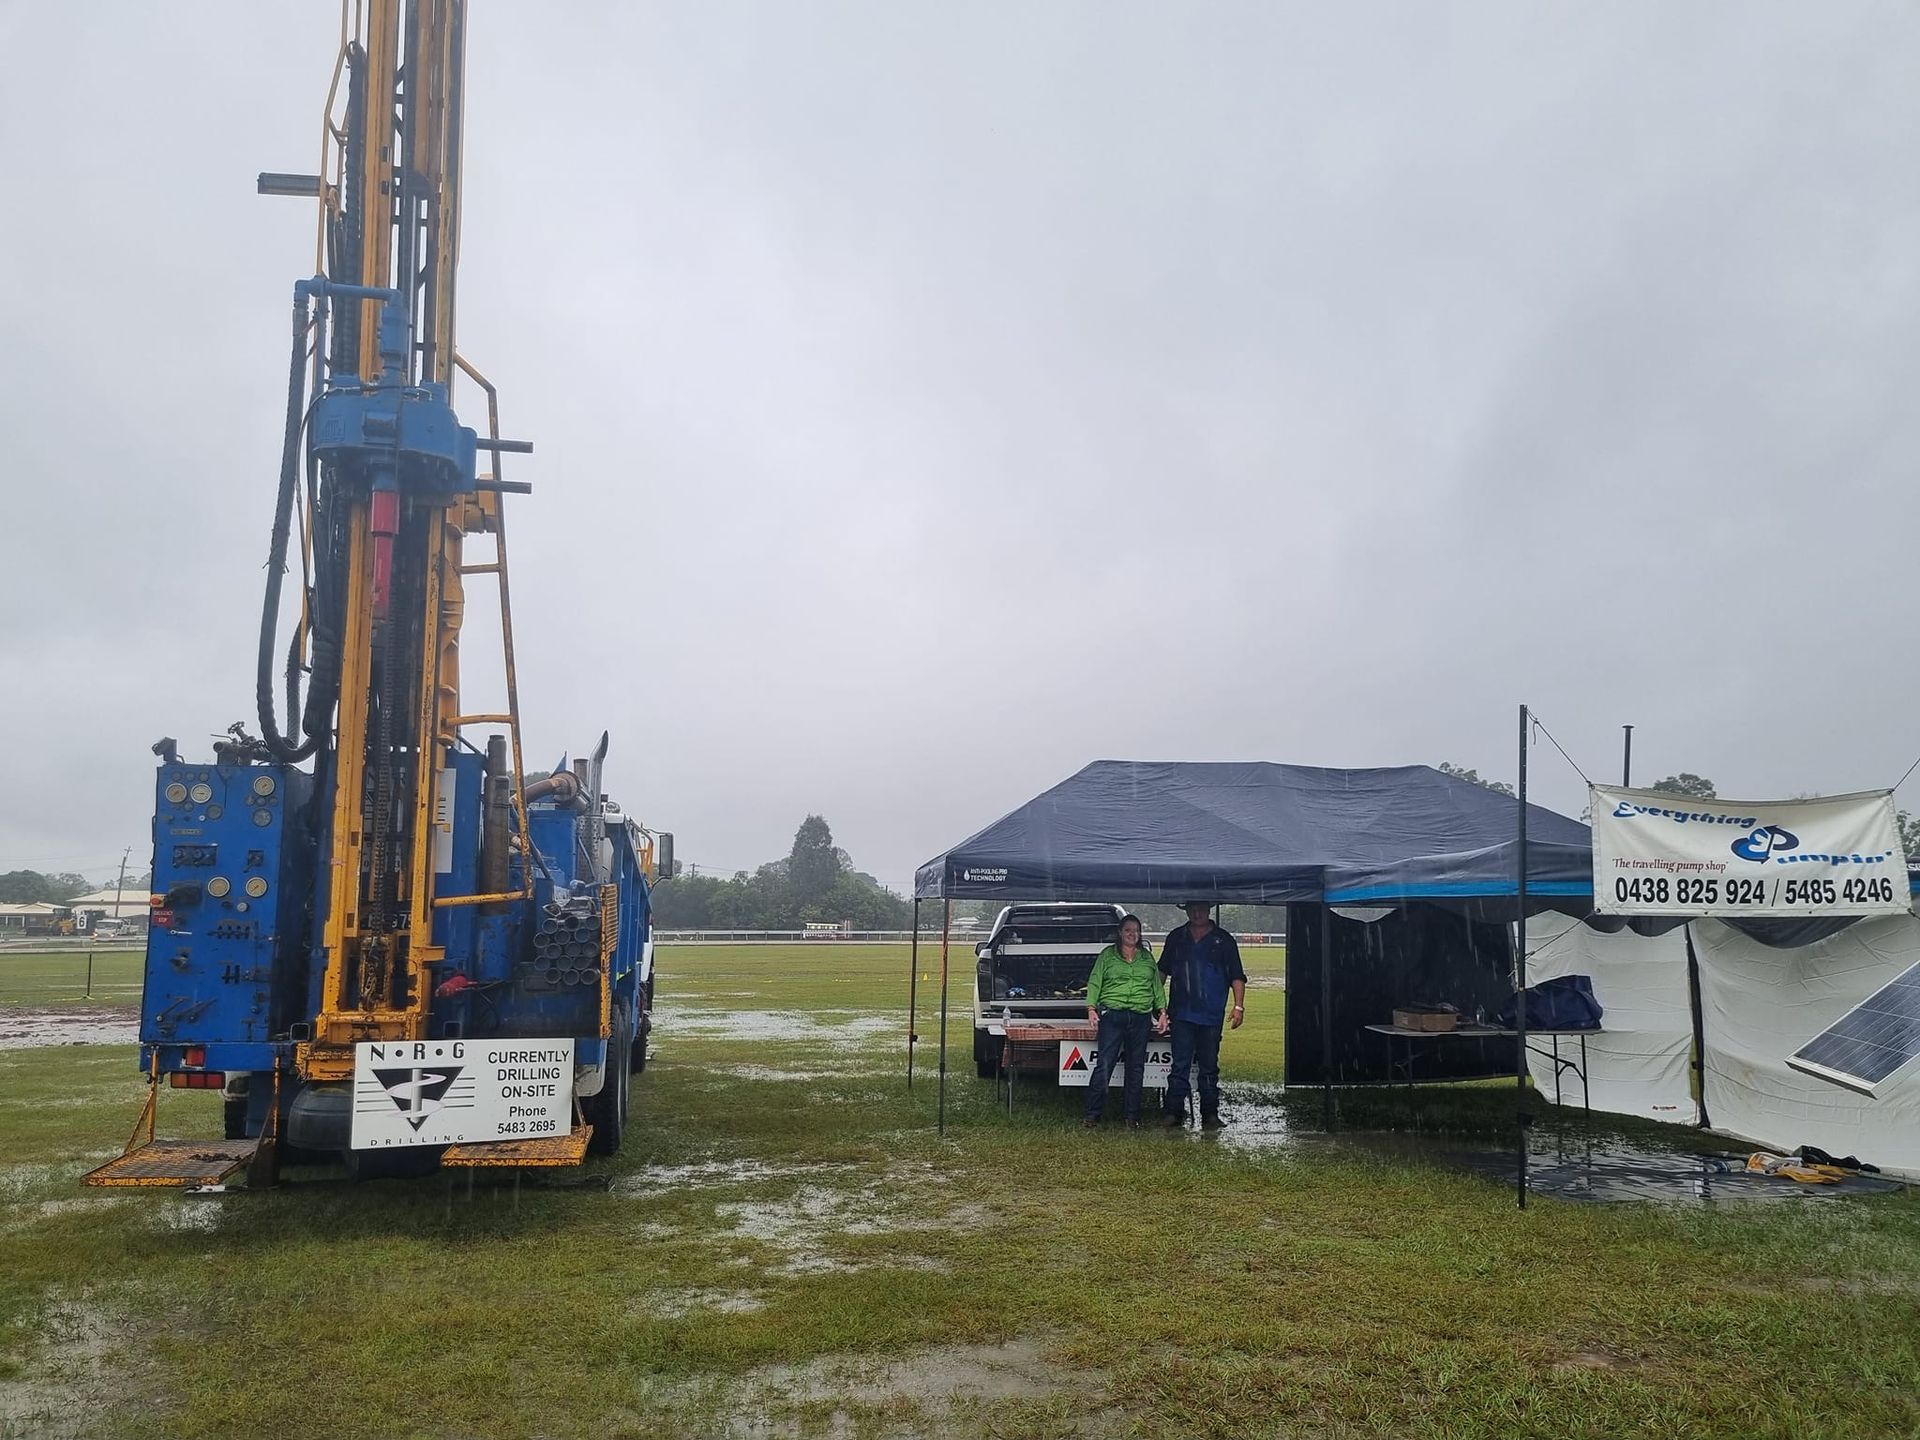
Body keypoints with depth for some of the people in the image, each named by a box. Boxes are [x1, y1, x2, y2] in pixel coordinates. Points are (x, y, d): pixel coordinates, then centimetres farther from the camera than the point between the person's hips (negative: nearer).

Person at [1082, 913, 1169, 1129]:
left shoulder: (1147, 957, 15)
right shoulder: (1108, 955, 6)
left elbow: (1157, 986, 17)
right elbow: (1094, 983, 3)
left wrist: (1162, 1011, 8)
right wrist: (1091, 1008, -8)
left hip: (1141, 1018, 3)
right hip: (1112, 1015, -3)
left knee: (1136, 1067, 7)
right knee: (1104, 1065, -8)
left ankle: (1132, 1116, 15)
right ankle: (1092, 1114, -2)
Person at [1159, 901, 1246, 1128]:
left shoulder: (1224, 940, 4)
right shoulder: (1176, 938, 11)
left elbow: (1236, 976, 3)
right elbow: (1163, 971, 18)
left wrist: (1239, 1006, -7)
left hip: (1211, 1015, -1)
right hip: (1182, 1013, 1)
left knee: (1209, 1067, 7)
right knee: (1180, 1065, -2)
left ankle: (1210, 1113, 14)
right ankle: (1174, 1111, 2)